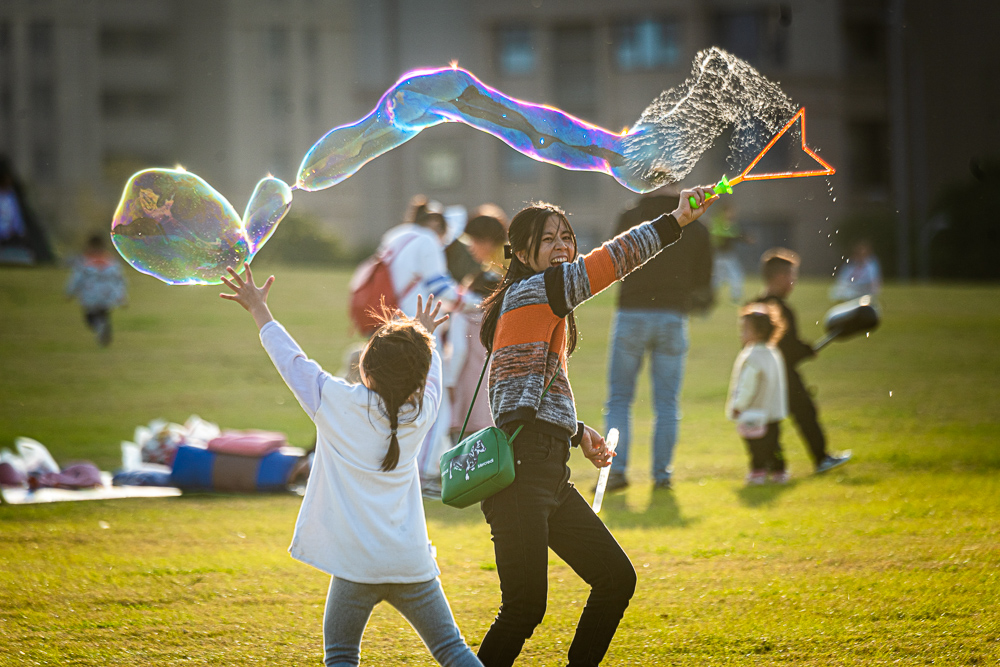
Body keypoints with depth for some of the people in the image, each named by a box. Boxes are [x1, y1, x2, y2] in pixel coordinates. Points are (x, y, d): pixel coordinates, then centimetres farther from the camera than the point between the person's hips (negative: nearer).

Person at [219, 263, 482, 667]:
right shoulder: (421, 413, 4)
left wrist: (258, 309, 22)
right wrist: (426, 337, 47)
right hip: (411, 560, 3)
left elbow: (291, 359, 8)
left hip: (356, 563, -2)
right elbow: (430, 378, 27)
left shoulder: (336, 401, -5)